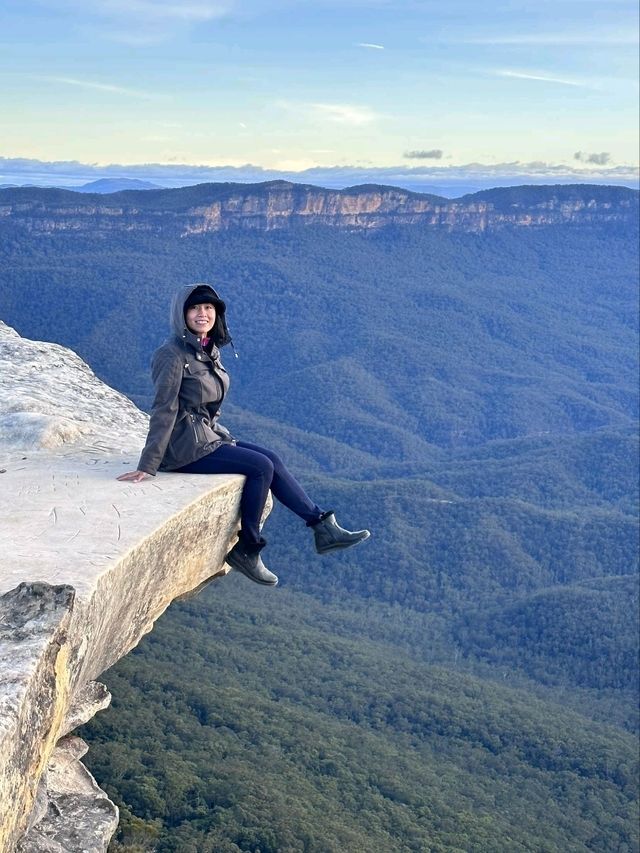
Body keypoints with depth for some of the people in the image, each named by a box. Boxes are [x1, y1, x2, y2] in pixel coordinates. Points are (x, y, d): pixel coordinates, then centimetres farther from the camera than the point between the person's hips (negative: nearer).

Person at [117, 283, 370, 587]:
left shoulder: (209, 350, 9)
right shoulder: (173, 354, -16)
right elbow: (163, 410, -20)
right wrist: (148, 465, -21)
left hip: (209, 435, 8)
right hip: (185, 448, -8)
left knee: (272, 459, -1)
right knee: (262, 467, -15)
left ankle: (324, 528, 2)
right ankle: (247, 550, -3)